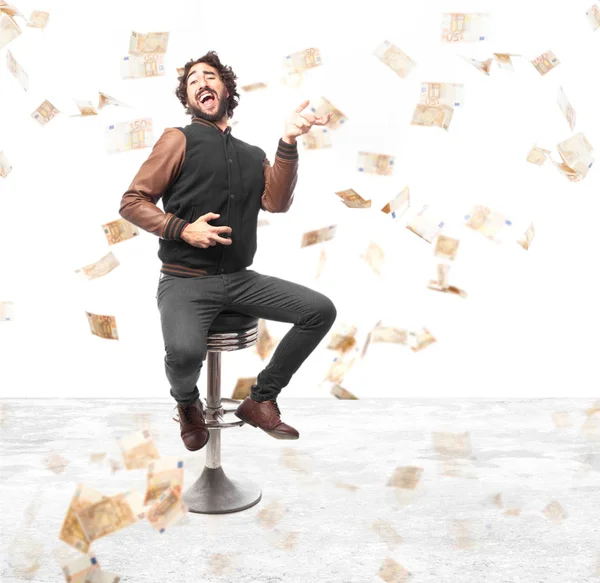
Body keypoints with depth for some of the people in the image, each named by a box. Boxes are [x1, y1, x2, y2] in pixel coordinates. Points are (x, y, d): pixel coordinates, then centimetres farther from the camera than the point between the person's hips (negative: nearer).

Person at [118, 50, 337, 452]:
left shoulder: (252, 155, 15)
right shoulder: (180, 139, 2)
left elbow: (276, 203, -3)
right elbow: (132, 203, -2)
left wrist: (288, 142, -12)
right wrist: (183, 230, -16)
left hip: (240, 280, 5)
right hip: (185, 282, -4)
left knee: (321, 310, -11)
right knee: (185, 352, -34)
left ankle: (261, 400, 7)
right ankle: (188, 405, 7)